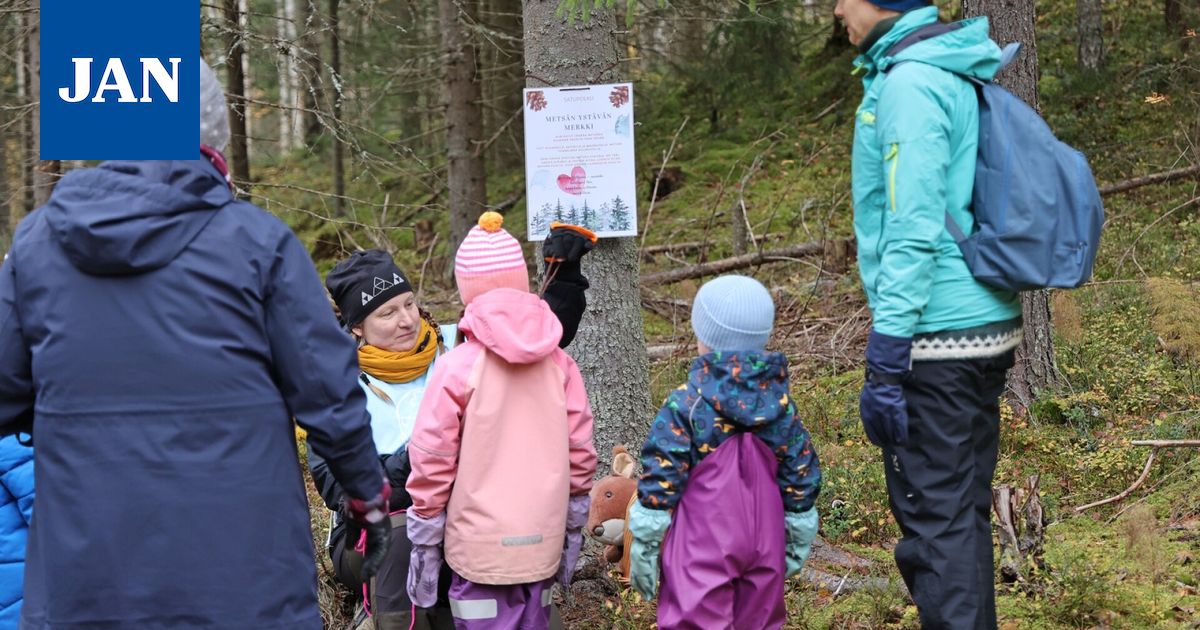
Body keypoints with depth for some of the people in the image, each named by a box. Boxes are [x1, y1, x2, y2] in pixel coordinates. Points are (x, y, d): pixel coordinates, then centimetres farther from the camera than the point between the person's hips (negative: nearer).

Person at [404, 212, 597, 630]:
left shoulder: (457, 367, -11)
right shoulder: (558, 362, 1)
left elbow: (432, 463, -9)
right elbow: (580, 453, 5)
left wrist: (424, 544, 1)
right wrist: (573, 532, 16)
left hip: (481, 548, -4)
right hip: (542, 544, 4)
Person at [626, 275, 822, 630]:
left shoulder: (686, 405, -13)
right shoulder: (780, 404, 1)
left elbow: (660, 479, -12)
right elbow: (801, 479, 7)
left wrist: (643, 546, -5)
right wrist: (798, 543, 17)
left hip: (701, 548, -5)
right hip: (765, 545, 5)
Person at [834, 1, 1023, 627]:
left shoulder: (909, 85, -15)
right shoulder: (954, 78, 14)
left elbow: (914, 235, -21)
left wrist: (885, 364, -21)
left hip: (935, 340, -10)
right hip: (988, 325, 10)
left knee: (934, 517, -5)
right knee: (963, 510, 17)